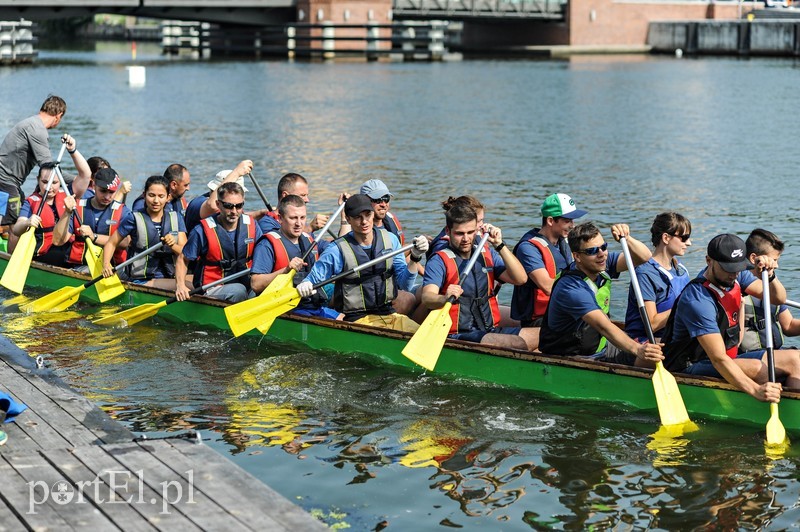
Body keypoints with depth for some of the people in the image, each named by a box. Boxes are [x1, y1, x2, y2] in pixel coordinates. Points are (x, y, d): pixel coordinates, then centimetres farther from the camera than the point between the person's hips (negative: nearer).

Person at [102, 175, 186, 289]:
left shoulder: (176, 218, 11)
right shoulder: (134, 218, 1)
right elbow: (112, 243, 5)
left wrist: (173, 246, -18)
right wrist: (106, 264, -13)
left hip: (170, 277, 5)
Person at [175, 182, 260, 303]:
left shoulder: (252, 226, 3)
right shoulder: (202, 231, -9)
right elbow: (183, 260, 0)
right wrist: (180, 285, -17)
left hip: (246, 284, 4)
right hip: (211, 290, -4)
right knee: (238, 291, -35)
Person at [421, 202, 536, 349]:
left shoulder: (487, 254, 14)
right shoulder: (439, 261, -2)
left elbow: (520, 279, 3)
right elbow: (426, 298, -19)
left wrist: (499, 245, -4)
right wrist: (445, 298, -42)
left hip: (491, 331, 6)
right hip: (459, 335, -6)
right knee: (517, 344, -30)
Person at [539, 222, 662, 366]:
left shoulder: (603, 263, -1)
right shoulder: (570, 289, -26)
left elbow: (644, 257, -5)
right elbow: (604, 326, -37)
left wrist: (626, 238, -25)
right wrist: (637, 349, -49)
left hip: (601, 348, 8)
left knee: (650, 357, -11)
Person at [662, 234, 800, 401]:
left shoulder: (732, 277, 0)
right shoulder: (696, 300, -26)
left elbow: (780, 298, 5)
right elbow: (718, 359, -34)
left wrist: (769, 275, -18)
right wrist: (755, 390, -46)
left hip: (729, 358, 9)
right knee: (756, 368, -32)